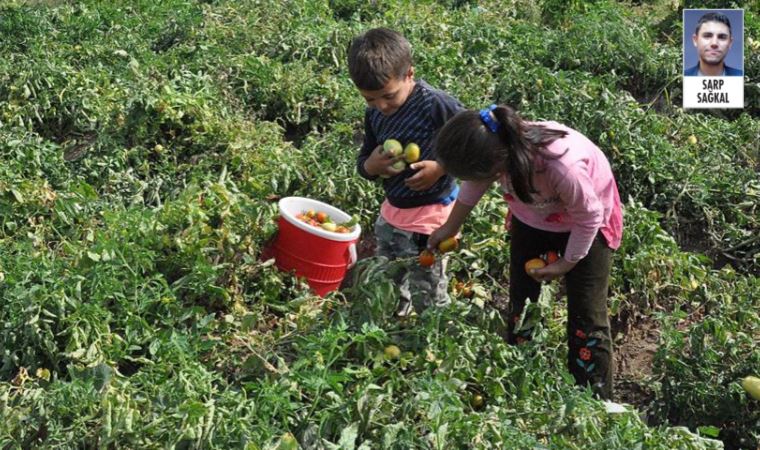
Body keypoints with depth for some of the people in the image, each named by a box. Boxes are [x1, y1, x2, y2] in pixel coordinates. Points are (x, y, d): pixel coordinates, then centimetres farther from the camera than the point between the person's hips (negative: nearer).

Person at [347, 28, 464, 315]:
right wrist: (371, 166, -13)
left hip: (431, 215, -7)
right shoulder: (374, 114, -1)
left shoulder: (437, 105, -22)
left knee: (428, 299, 6)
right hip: (391, 211, 8)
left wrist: (441, 168, -25)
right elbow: (363, 161, 11)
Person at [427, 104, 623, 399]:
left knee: (587, 319, -1)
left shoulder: (562, 166, -47)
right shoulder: (495, 148, -30)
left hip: (585, 224, -5)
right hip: (533, 219, 5)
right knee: (520, 304, 15)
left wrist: (567, 262, -13)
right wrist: (451, 227, 9)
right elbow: (474, 186, -4)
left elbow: (589, 217, -25)